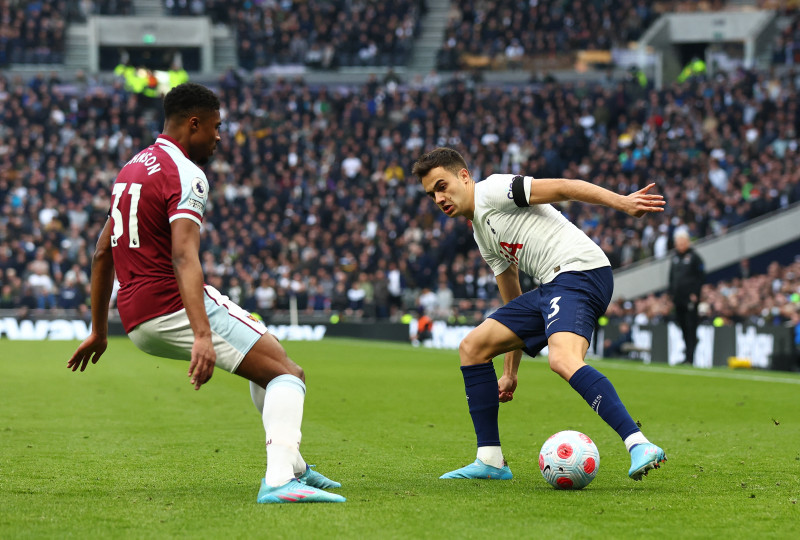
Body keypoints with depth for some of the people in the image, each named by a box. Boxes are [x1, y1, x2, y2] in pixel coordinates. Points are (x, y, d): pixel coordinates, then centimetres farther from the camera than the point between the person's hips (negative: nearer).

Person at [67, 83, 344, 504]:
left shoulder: (132, 169, 19)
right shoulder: (185, 174, -11)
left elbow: (102, 253, 25)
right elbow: (184, 259, -26)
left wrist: (99, 331, 31)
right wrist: (202, 336, -36)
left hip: (135, 319, 10)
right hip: (173, 308, -10)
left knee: (268, 354, 26)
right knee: (287, 373, -13)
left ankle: (292, 466, 25)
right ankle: (279, 480, -34)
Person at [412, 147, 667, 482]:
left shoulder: (491, 190, -1)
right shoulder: (482, 235, 26)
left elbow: (563, 188, -12)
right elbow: (514, 304, 31)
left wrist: (623, 202, -25)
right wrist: (510, 372, 30)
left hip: (580, 271, -10)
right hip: (550, 289, 10)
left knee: (563, 360, -33)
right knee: (472, 347, 11)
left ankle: (639, 447, -43)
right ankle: (490, 461, 11)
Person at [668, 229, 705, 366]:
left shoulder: (694, 257, -3)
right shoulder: (675, 257, 16)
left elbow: (701, 277, -6)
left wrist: (695, 294, -13)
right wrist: (671, 293, 14)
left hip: (690, 298, -7)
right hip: (678, 298, 7)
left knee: (691, 328, -8)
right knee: (682, 327, 8)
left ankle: (690, 358, -12)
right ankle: (686, 354, 16)